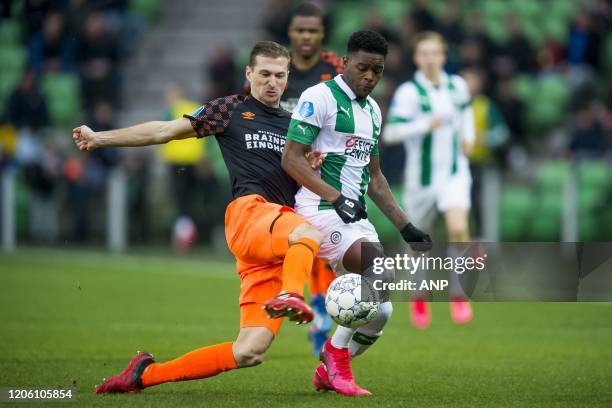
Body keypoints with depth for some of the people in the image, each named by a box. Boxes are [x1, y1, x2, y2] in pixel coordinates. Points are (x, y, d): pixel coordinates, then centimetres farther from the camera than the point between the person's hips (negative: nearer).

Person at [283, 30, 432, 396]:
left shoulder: (373, 110, 19)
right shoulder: (320, 97, -6)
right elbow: (292, 159, -12)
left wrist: (406, 227, 19)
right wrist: (336, 198, -22)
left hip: (355, 215, 8)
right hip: (320, 210, -8)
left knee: (380, 312, -1)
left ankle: (329, 372, 17)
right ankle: (336, 352, -11)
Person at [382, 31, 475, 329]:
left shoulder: (457, 86, 1)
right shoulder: (409, 92, -15)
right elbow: (390, 132, -25)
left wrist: (468, 136, 10)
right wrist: (425, 125, -35)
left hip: (454, 172, 2)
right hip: (422, 176, -2)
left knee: (458, 229, -21)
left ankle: (459, 294, -5)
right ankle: (419, 298, 36)